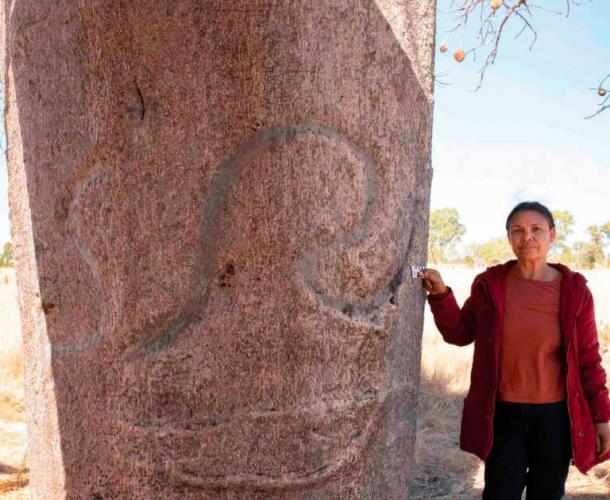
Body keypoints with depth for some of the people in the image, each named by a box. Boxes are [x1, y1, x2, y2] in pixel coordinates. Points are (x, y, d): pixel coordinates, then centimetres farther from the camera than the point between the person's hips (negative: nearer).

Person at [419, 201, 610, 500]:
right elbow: (460, 333, 4)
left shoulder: (574, 290, -6)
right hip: (503, 414, 0)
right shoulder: (490, 284, -4)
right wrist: (440, 295, -10)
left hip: (555, 414, 0)